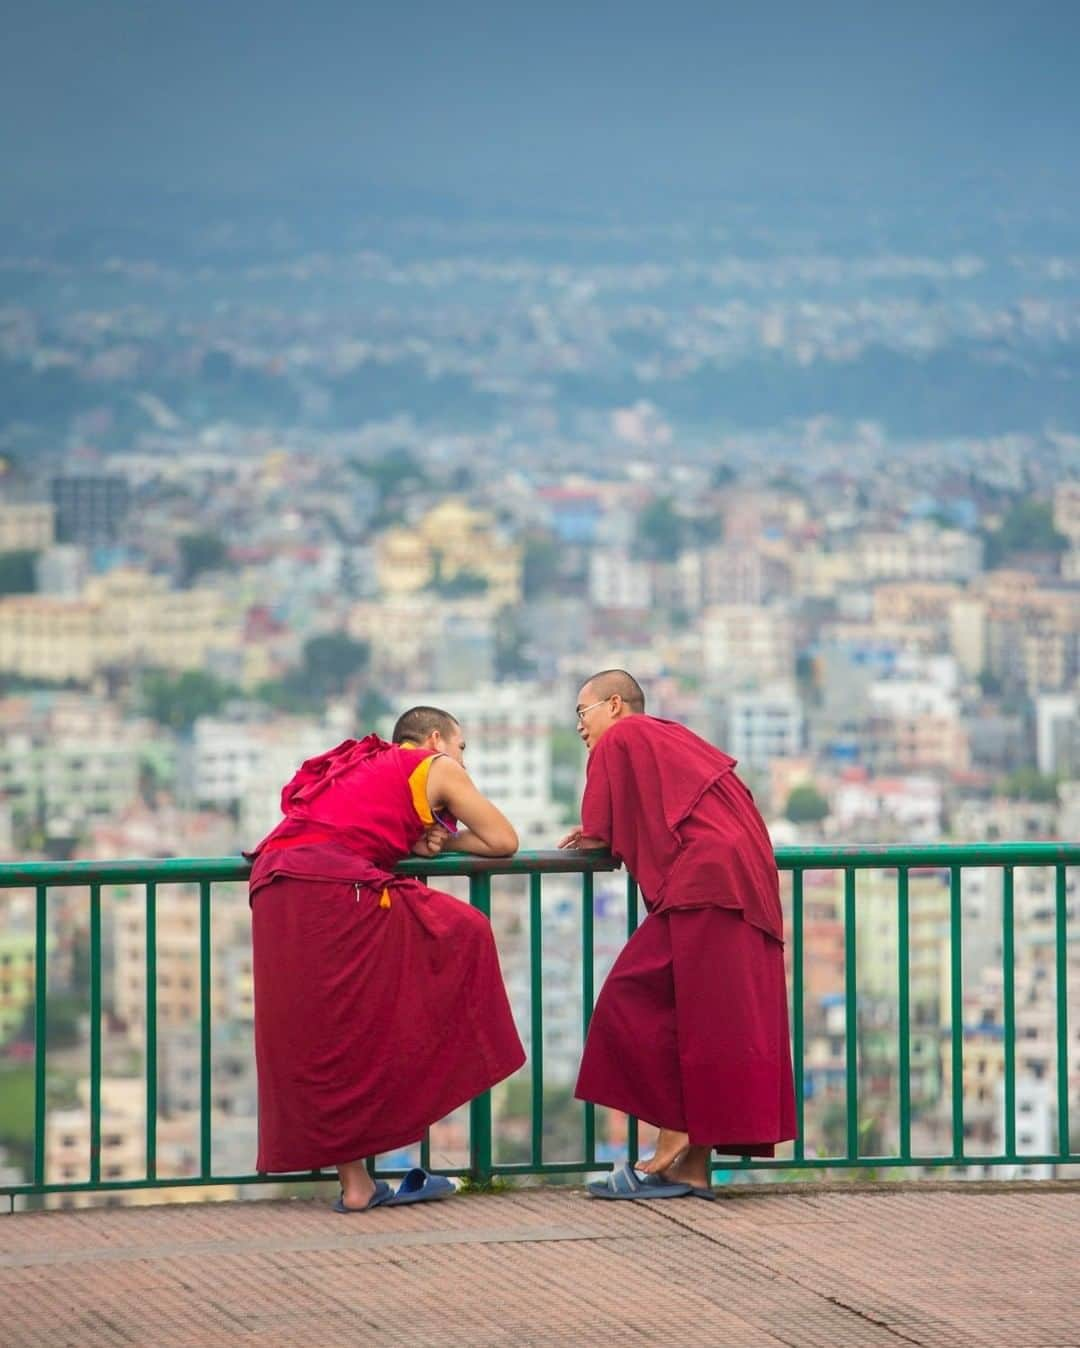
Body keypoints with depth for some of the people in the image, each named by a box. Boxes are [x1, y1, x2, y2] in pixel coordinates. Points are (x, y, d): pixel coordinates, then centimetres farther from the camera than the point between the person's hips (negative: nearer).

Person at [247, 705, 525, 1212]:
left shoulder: (362, 768, 36)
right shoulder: (437, 769, 16)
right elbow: (503, 841, 15)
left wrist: (412, 840, 16)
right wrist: (441, 841, 32)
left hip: (274, 893, 7)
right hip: (336, 892, -7)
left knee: (319, 1044, 10)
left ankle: (354, 1182, 9)